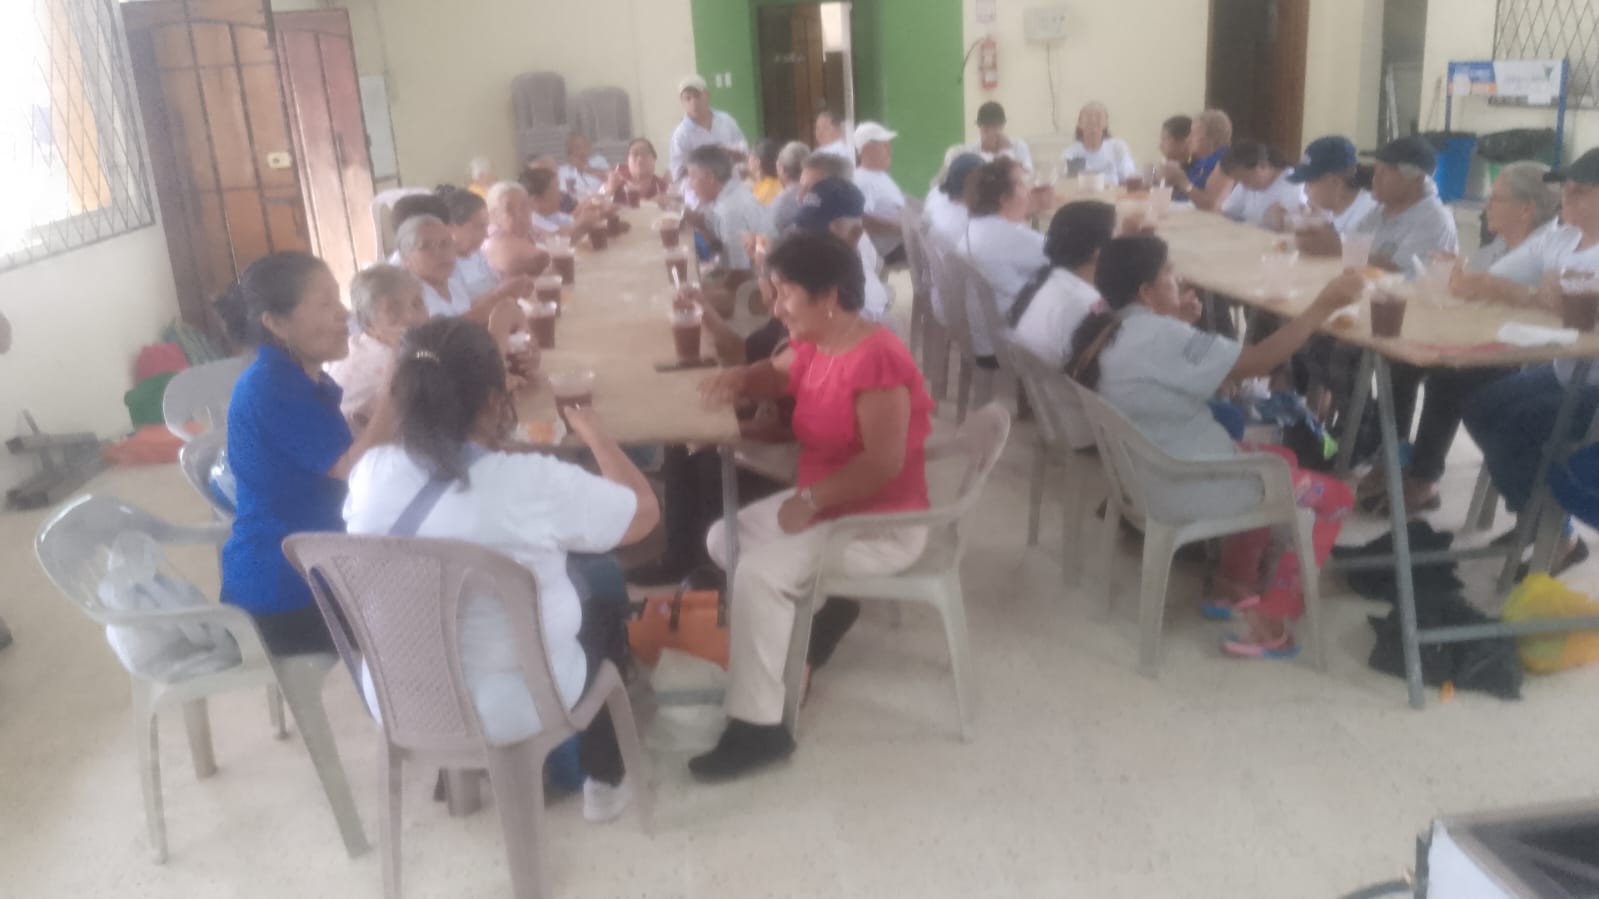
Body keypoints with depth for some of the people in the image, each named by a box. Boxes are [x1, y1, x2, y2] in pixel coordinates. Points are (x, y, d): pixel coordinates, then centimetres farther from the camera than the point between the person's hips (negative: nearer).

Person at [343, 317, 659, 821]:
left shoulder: (370, 473, -13)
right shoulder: (530, 484, -27)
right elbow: (645, 511, -10)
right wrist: (595, 435, 3)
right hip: (512, 708, -4)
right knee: (602, 595, 24)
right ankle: (603, 779, 37)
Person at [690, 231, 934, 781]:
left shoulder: (875, 357, -25)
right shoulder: (812, 346, 2)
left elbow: (884, 463, -29)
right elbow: (774, 375, 23)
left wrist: (811, 498, -25)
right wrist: (741, 378, 0)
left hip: (884, 525, -10)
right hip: (824, 503, 10)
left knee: (759, 572, -25)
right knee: (723, 540, 8)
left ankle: (758, 727, -16)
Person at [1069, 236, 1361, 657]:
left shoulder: (1103, 332, 1)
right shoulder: (1160, 337, -26)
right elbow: (1259, 361, -24)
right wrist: (1323, 306, -17)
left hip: (1148, 474, 9)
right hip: (1188, 489, -9)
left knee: (1281, 458, 28)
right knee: (1334, 496, 5)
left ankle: (1236, 584, 31)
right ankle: (1268, 624, 6)